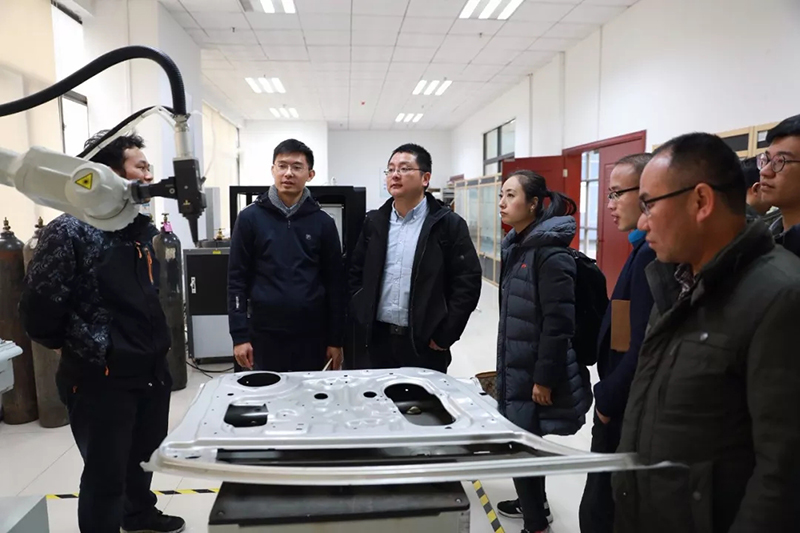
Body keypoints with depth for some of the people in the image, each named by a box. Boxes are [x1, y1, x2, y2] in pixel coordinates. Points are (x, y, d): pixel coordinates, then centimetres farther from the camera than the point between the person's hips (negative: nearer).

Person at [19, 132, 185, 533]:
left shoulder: (141, 229, 7)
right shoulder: (70, 231, -17)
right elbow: (38, 311, -18)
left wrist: (153, 346, 10)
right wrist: (78, 350, -3)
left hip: (151, 371, 8)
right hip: (101, 379, -7)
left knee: (143, 457, 26)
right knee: (105, 475, 9)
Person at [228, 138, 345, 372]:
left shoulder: (323, 222, 2)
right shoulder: (250, 218, -1)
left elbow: (335, 282, 3)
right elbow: (237, 279, 0)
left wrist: (336, 339, 2)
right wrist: (239, 335, -5)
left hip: (313, 334, 1)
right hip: (265, 333, -1)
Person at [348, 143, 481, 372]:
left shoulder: (448, 224, -7)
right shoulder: (374, 222, 7)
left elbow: (468, 281, -10)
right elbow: (356, 273, 13)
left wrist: (444, 335, -11)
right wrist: (363, 319, 4)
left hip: (425, 341, -4)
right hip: (379, 337, 4)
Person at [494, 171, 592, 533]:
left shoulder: (550, 251, -19)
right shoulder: (516, 245, 8)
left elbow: (559, 321, -22)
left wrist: (544, 376, -20)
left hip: (534, 370, -8)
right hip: (515, 365, 8)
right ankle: (532, 501, 40)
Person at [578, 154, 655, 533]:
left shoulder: (653, 254, -21)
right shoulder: (645, 248, 10)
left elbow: (644, 347, -25)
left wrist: (607, 399, -13)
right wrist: (609, 394, 12)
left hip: (628, 413, -9)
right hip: (625, 407, 9)